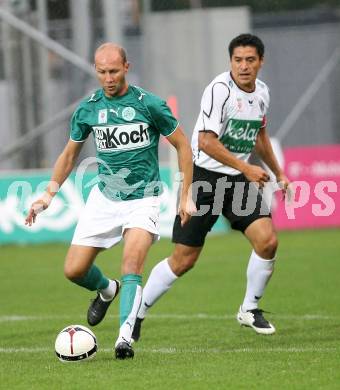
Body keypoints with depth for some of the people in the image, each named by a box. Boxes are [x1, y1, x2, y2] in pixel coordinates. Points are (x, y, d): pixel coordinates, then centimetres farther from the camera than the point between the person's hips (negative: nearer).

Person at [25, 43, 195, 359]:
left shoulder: (149, 104, -9)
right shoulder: (87, 109, 1)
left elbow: (182, 145, 1)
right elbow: (69, 155, 15)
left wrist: (186, 196, -2)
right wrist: (49, 194, 4)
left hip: (143, 197, -4)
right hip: (104, 197, 4)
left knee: (132, 263, -26)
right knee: (74, 270, -1)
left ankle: (125, 337, -29)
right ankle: (106, 290, 34)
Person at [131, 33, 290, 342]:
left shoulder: (261, 92, 6)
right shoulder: (220, 89, -18)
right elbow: (206, 141, -23)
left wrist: (278, 173, 27)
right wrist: (246, 169, -22)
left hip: (239, 180, 6)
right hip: (204, 177, -6)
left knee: (267, 240, -12)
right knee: (184, 260, -4)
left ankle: (250, 309, 9)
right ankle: (136, 313, 13)